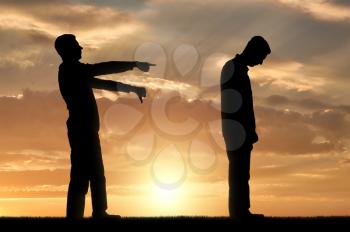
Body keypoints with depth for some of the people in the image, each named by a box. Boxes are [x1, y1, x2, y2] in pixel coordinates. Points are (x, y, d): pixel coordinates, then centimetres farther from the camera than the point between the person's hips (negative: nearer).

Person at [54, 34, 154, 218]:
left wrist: (131, 88, 23)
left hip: (86, 130, 11)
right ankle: (74, 216, -8)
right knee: (81, 176, -10)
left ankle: (99, 213, 25)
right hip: (82, 130, -11)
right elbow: (104, 68, -14)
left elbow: (102, 83, 25)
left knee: (97, 174, 16)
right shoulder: (70, 69, -10)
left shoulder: (74, 71, 19)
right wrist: (135, 64, -8)